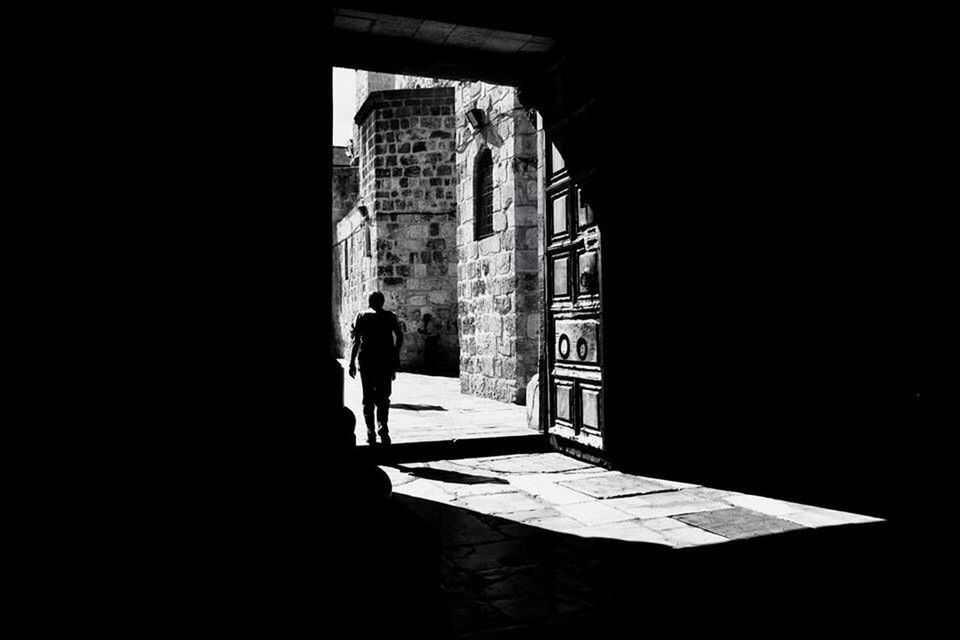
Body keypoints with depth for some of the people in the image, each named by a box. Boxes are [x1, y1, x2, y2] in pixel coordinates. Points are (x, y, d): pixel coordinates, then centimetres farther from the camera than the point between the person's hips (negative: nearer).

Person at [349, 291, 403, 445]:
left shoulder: (361, 316, 4)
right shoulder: (389, 317, 5)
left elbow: (356, 340, -3)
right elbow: (400, 337, -5)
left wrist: (352, 362, -3)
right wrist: (395, 357, 3)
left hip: (366, 359, 0)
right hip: (386, 360, 0)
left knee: (368, 398, 10)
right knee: (383, 396, 6)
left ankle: (371, 434, 8)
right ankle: (383, 427, -15)